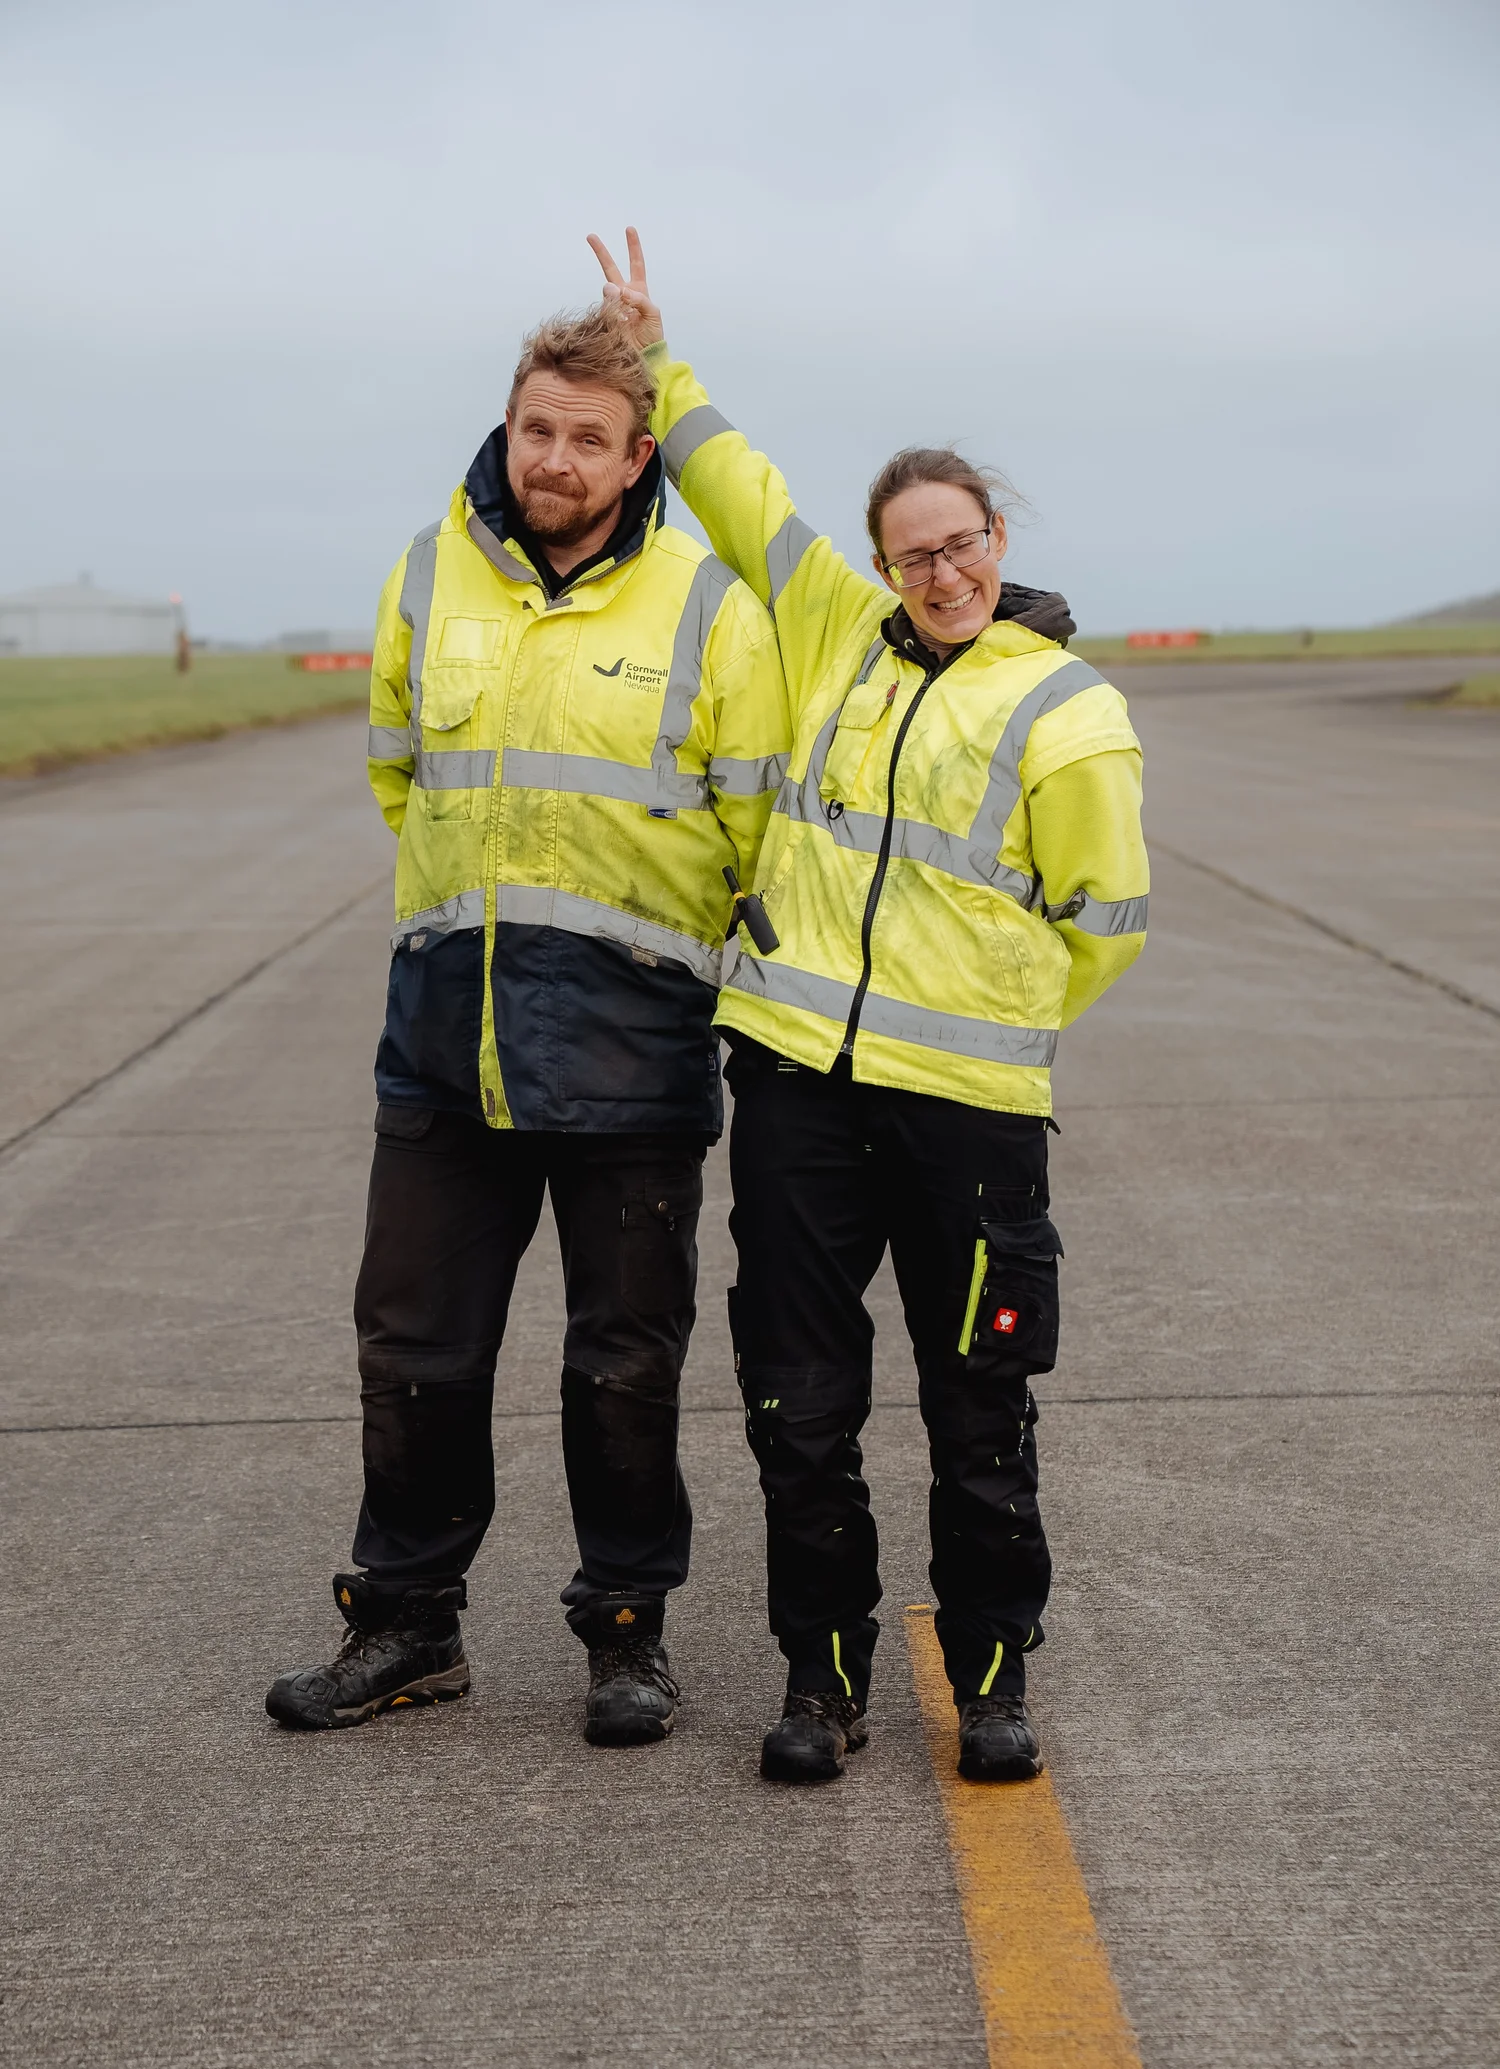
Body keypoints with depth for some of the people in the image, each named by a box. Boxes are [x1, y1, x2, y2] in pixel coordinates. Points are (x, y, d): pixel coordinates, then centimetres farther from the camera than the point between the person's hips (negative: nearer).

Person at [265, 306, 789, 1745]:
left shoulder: (705, 605, -5)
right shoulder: (428, 578, 5)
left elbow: (760, 828, 1)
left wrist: (650, 947, 4)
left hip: (631, 1035, -3)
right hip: (446, 1020, 3)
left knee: (625, 1358, 7)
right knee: (415, 1345, 9)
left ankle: (626, 1629, 23)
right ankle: (406, 1623, 24)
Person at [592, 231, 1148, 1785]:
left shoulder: (1066, 709, -2)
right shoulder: (837, 635, 11)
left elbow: (1103, 919, 3)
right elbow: (744, 493, 19)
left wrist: (981, 1021, 8)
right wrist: (655, 368, 17)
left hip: (967, 1103, -3)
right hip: (795, 1076, 4)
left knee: (980, 1416, 6)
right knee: (799, 1406, 7)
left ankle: (991, 1680, 23)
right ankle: (823, 1674, 22)